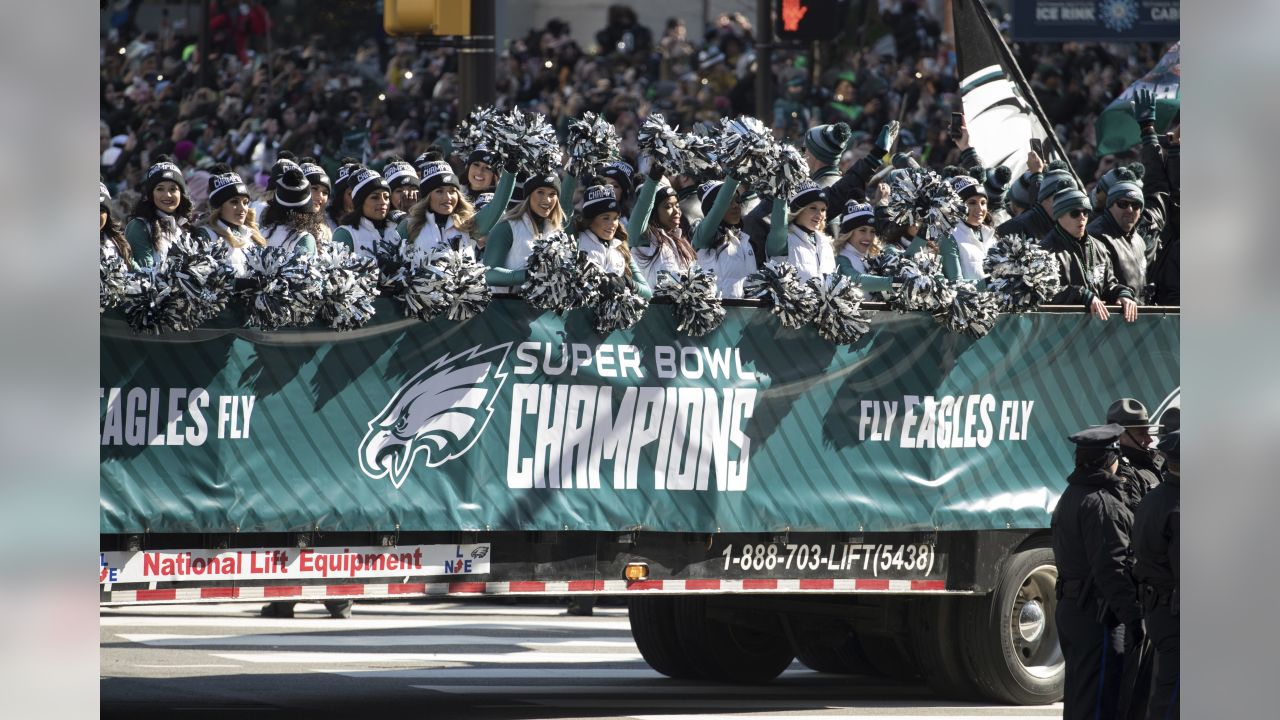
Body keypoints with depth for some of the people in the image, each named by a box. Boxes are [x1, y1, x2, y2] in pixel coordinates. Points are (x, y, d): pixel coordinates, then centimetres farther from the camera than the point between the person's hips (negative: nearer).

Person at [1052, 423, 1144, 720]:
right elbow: (1110, 567, -22)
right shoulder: (1101, 503, -16)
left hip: (1070, 608, 10)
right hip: (1098, 615, -10)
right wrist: (1133, 617, -21)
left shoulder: (1070, 497, 16)